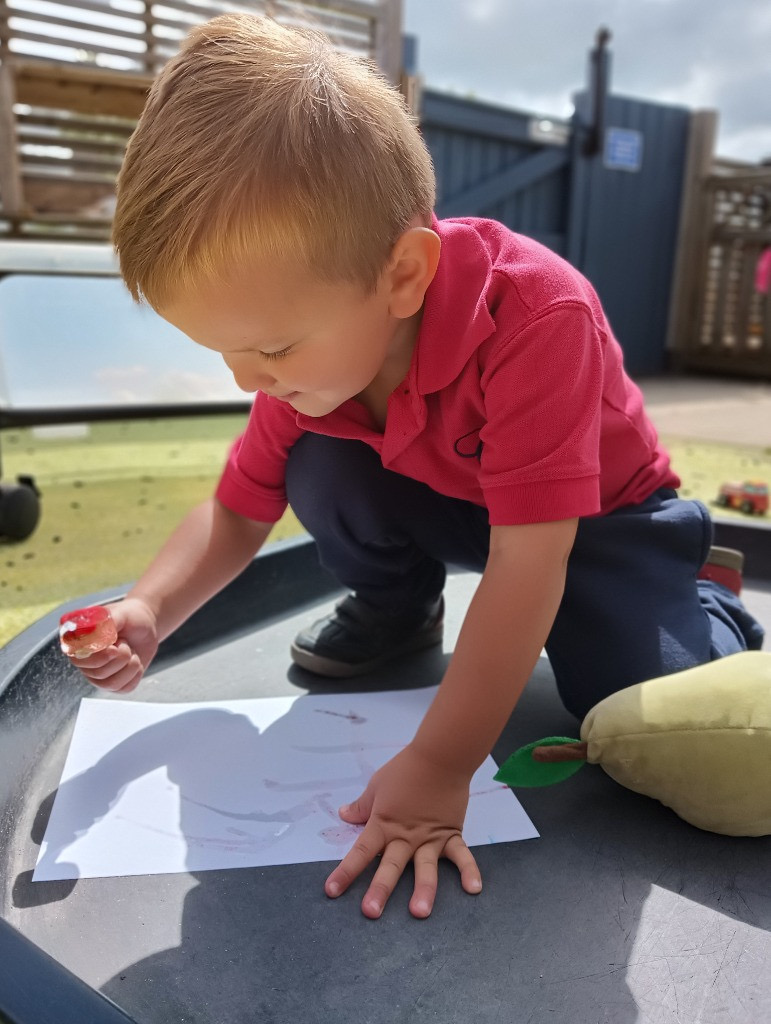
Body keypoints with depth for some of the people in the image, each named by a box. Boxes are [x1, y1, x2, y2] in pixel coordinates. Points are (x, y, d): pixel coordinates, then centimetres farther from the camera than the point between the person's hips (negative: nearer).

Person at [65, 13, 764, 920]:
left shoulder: (536, 317, -37)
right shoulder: (308, 350, -18)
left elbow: (527, 563, -39)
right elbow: (235, 513, -6)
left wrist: (438, 766, -36)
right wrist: (147, 612, -24)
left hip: (599, 517, -4)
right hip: (451, 508, 4)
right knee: (319, 470, -21)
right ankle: (398, 610, 8)